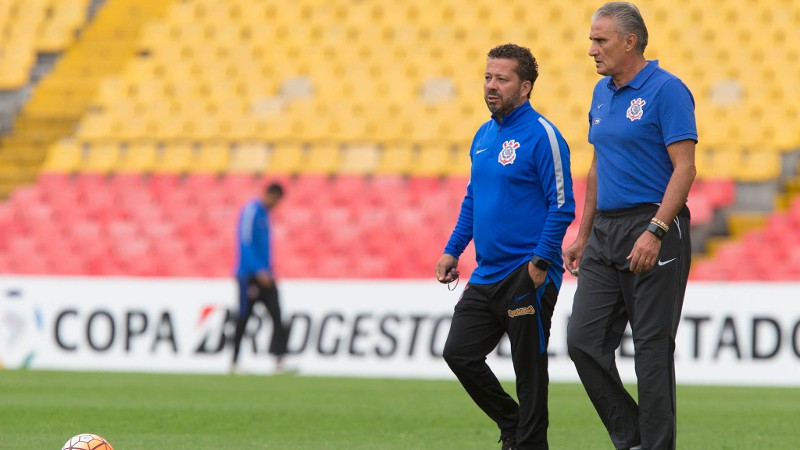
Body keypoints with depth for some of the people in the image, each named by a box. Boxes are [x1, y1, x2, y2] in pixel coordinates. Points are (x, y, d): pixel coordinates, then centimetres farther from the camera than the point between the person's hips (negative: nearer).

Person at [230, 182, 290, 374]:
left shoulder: (264, 213, 15)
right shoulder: (251, 210, -12)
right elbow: (246, 243, -18)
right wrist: (260, 271, -21)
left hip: (264, 275, 9)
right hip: (249, 275, -9)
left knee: (276, 315, -3)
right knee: (243, 317, -2)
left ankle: (279, 361, -9)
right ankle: (234, 362, 7)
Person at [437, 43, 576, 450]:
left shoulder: (541, 135, -11)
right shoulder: (483, 136, 14)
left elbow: (562, 206, -13)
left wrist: (540, 263, -18)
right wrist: (452, 251, 14)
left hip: (527, 276, -8)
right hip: (486, 275, 8)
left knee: (528, 369, -1)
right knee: (459, 352, 4)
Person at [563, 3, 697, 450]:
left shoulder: (667, 90, -11)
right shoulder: (603, 93, 14)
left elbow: (684, 168, -16)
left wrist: (655, 232, -24)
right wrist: (583, 236, 20)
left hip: (653, 229, -8)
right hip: (606, 231, 8)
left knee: (653, 347, -3)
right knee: (585, 340, 2)